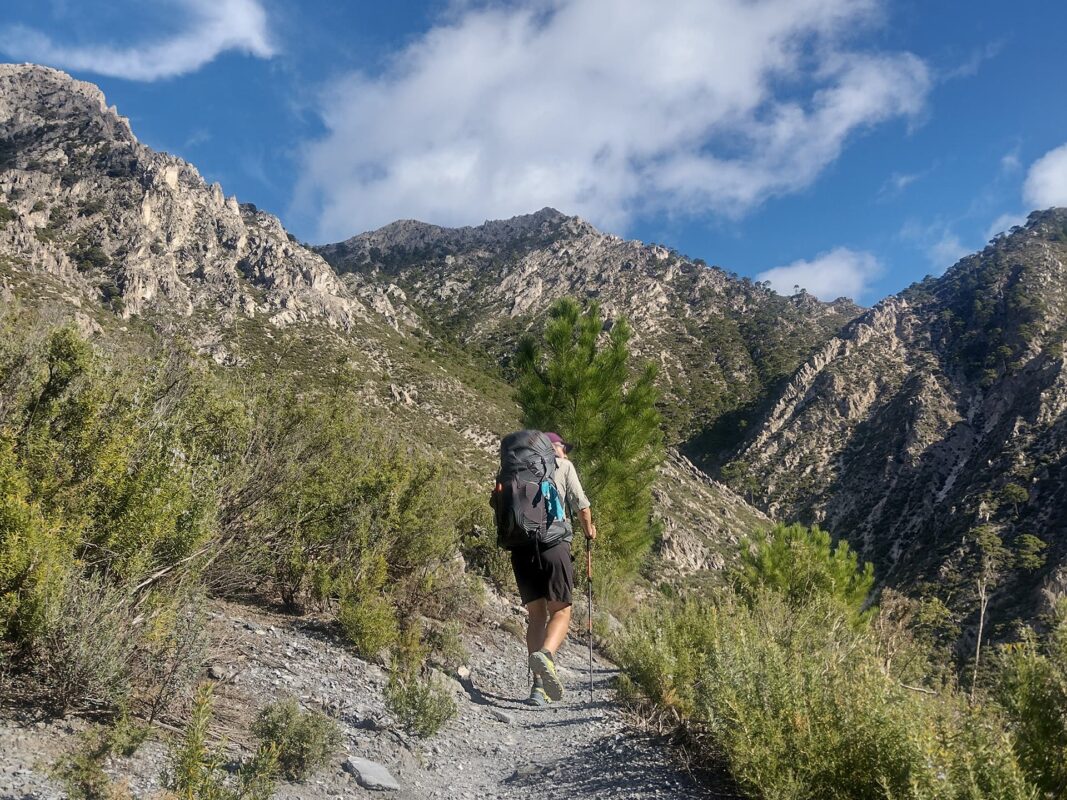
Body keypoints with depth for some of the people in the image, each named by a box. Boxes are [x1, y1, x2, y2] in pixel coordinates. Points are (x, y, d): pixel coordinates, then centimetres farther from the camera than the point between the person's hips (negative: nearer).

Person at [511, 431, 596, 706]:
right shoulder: (564, 466, 11)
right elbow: (581, 506, 6)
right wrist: (589, 529, 24)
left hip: (521, 547, 4)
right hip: (553, 543, -3)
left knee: (536, 614, 11)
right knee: (560, 611, 4)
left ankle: (539, 685, 4)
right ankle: (545, 654, -26)